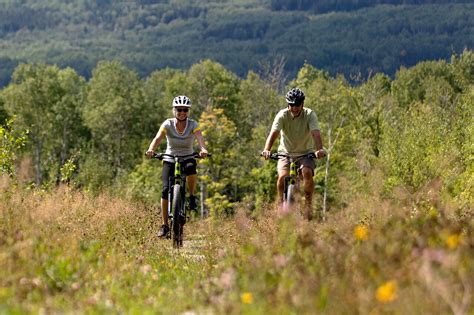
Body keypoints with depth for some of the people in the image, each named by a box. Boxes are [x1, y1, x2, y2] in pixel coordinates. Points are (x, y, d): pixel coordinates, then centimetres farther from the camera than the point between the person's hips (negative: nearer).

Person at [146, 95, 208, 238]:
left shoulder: (193, 125, -8)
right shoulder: (168, 124, -8)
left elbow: (199, 137, -26)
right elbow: (158, 137, -23)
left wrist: (203, 149, -48)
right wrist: (151, 150, -44)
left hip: (187, 158, -1)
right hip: (170, 160, 1)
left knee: (191, 167, -38)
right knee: (166, 189, -17)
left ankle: (192, 197, -14)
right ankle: (164, 225, -8)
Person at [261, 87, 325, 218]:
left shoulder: (310, 115, -14)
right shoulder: (282, 115, -14)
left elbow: (316, 133, -29)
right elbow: (273, 133, -27)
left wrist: (319, 149, -48)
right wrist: (267, 150, -46)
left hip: (305, 153, 0)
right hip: (286, 153, 0)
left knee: (307, 173, -29)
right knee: (282, 176, -26)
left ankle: (308, 203, -7)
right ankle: (281, 203, 1)